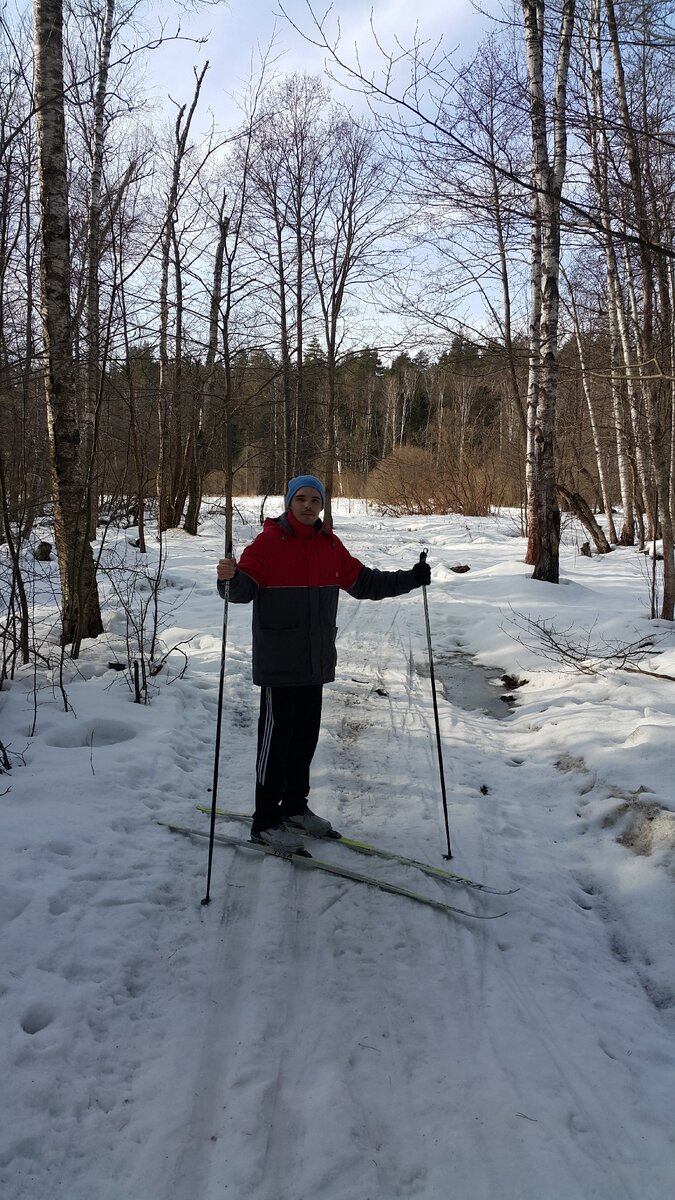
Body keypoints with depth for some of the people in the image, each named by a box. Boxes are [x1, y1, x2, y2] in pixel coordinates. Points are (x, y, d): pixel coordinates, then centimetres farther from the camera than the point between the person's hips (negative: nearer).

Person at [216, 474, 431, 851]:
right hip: (278, 660, -6)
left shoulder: (330, 545, 9)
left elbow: (364, 582, 15)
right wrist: (230, 578, -40)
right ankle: (266, 820, 9)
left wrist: (410, 579, 8)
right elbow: (244, 588, -18)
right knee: (277, 734, -2)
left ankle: (295, 806, 30)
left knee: (306, 734, 14)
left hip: (315, 660, 6)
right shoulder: (269, 541, -8)